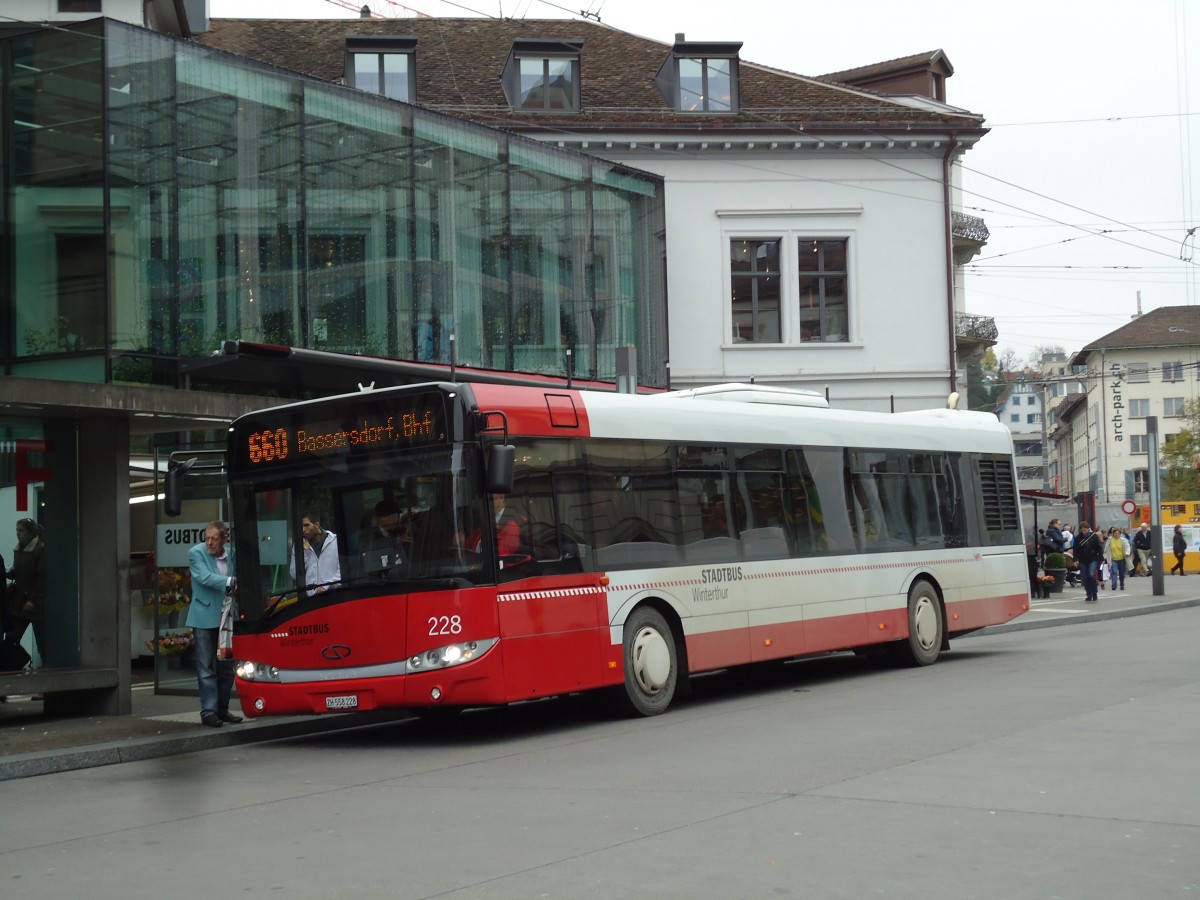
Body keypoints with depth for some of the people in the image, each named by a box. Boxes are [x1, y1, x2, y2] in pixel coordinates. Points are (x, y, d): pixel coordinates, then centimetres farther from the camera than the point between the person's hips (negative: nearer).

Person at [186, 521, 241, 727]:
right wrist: (231, 581, -30)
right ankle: (208, 711, 1)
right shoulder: (196, 553, -7)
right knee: (206, 667, -3)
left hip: (226, 617, 5)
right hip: (205, 617, -5)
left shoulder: (231, 554, 7)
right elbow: (205, 578, -21)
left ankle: (222, 708, 19)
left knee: (226, 667, 9)